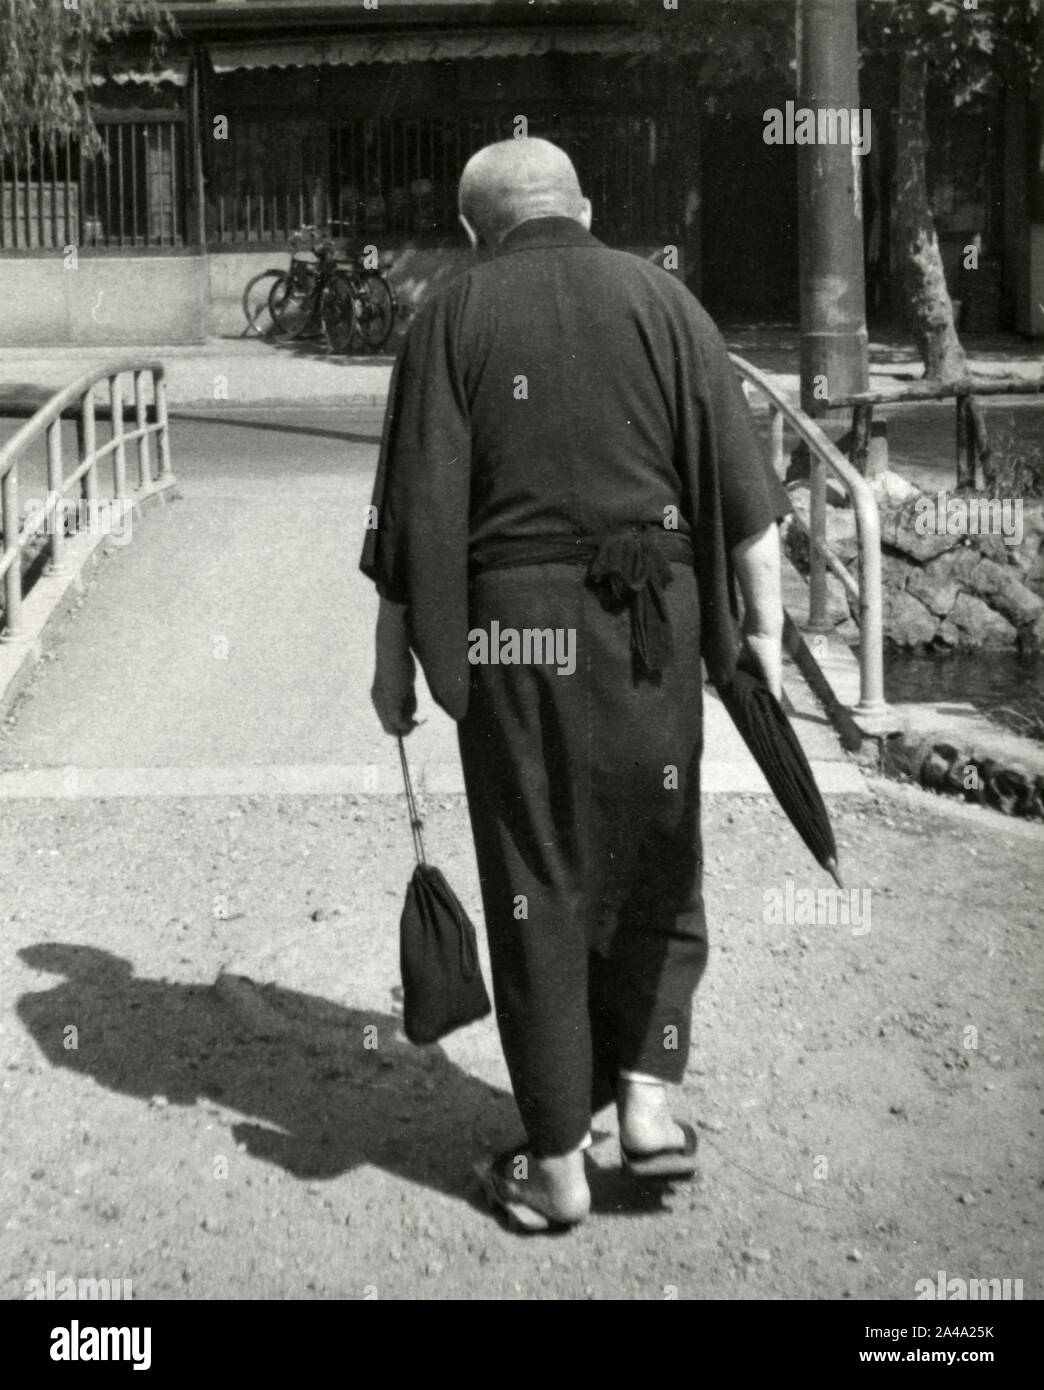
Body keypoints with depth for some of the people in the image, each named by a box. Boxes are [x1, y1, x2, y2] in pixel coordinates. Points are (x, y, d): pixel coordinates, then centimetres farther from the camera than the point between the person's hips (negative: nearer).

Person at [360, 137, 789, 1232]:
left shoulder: (451, 320, 2)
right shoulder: (658, 298, 6)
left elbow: (417, 511, -4)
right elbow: (739, 483, 1)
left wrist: (396, 658, 2)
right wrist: (764, 620, 7)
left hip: (511, 628, -1)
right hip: (651, 624, 1)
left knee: (536, 889, 8)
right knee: (657, 863, 19)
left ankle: (556, 1162, 15)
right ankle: (645, 1097, 13)